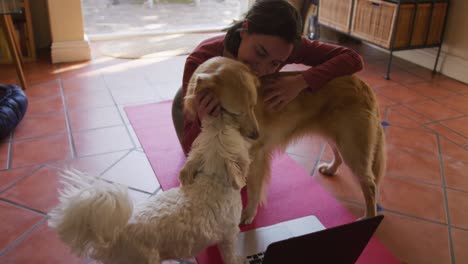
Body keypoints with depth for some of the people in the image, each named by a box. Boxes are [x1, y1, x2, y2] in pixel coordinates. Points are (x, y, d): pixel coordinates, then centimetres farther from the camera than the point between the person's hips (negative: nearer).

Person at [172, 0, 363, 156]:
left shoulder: (276, 47, -36)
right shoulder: (200, 61, -44)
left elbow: (353, 59, -35)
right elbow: (191, 149, -40)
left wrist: (300, 82, -48)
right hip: (197, 106, -2)